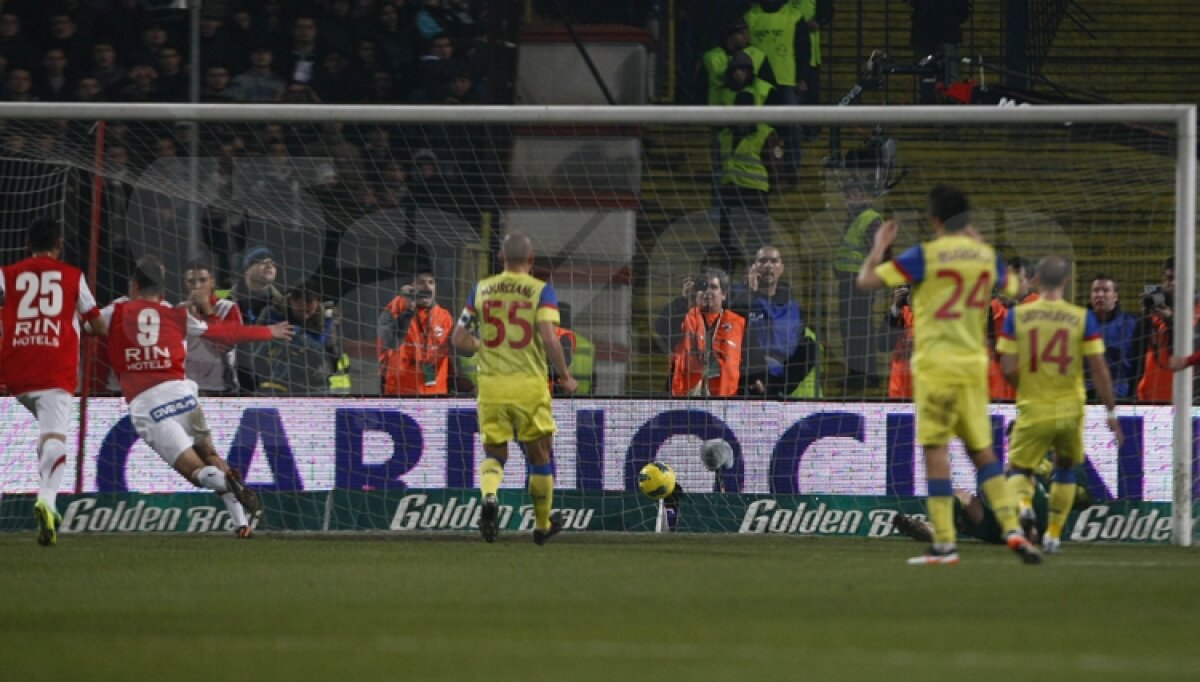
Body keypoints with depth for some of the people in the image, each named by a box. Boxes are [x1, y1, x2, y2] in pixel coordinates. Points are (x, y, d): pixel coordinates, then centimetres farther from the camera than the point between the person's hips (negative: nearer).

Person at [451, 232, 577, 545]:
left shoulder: (481, 290, 5)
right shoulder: (541, 290, -4)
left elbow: (459, 340, 6)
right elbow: (548, 338, -16)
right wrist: (565, 376, -3)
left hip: (491, 383, 2)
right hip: (529, 384, -2)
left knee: (494, 453, 12)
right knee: (539, 456, 15)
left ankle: (489, 497, -20)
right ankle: (542, 525, 27)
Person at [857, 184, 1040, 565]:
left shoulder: (925, 256, -9)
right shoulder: (986, 256, 7)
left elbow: (866, 281, -10)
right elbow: (1010, 288, 28)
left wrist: (880, 245, 8)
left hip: (935, 364, -5)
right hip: (973, 365, 5)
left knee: (935, 451, -3)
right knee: (982, 451, 12)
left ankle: (944, 544, -7)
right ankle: (1012, 530, 1)